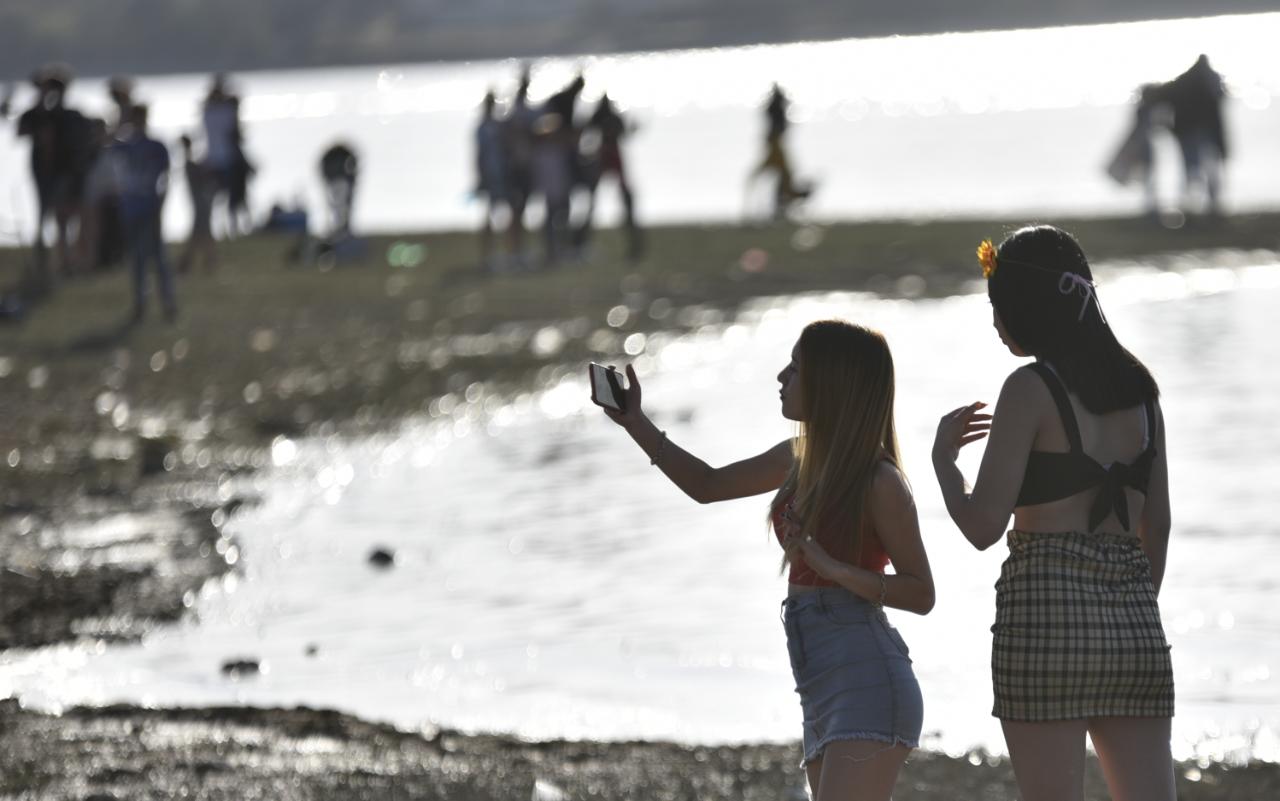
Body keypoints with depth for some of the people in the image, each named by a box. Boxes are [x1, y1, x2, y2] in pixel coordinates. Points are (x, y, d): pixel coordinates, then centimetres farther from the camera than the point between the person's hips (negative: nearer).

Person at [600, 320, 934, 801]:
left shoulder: (879, 482, -9)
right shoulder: (800, 460, 14)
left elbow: (921, 594, -9)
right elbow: (707, 486, 27)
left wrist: (832, 568, -21)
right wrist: (635, 423, 20)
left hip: (868, 690, -8)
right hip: (824, 697, 8)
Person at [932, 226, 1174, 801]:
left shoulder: (1031, 389, -6)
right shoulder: (1138, 390, 12)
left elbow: (983, 526, -10)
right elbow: (1157, 524, 16)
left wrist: (942, 456, 6)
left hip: (1046, 610, -6)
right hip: (1133, 621, 6)